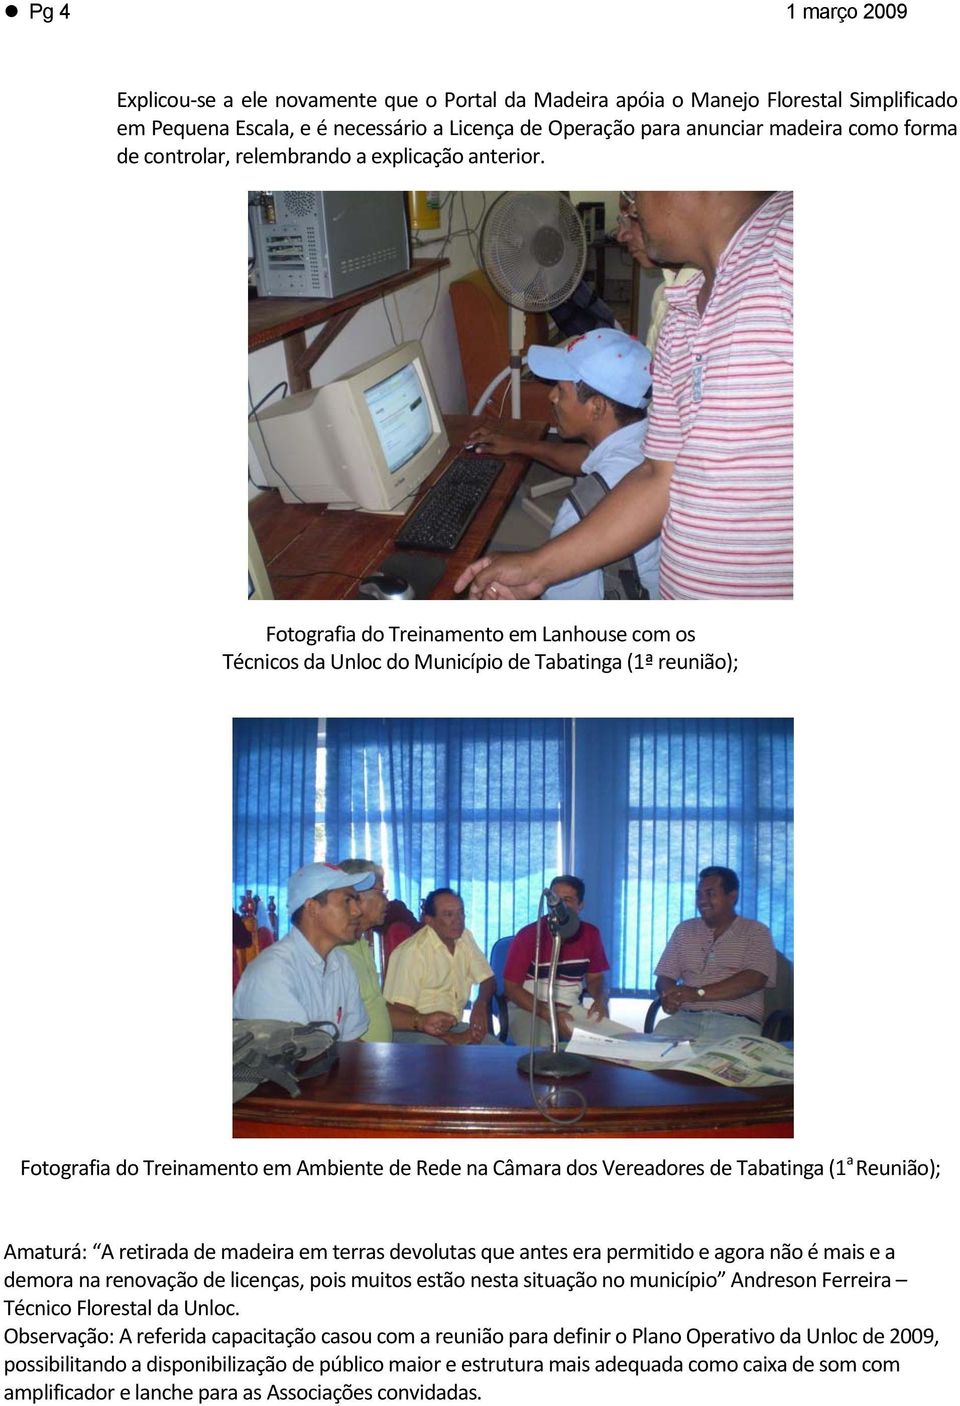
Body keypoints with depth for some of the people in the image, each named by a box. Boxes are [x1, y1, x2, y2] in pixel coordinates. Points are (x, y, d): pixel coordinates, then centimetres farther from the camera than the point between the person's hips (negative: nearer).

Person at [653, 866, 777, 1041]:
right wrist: (669, 996, -11)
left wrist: (699, 993, -16)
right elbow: (664, 977, 16)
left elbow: (754, 980, -7)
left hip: (736, 1021, -3)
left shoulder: (756, 932, 9)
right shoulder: (684, 930, 21)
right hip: (686, 1018, 3)